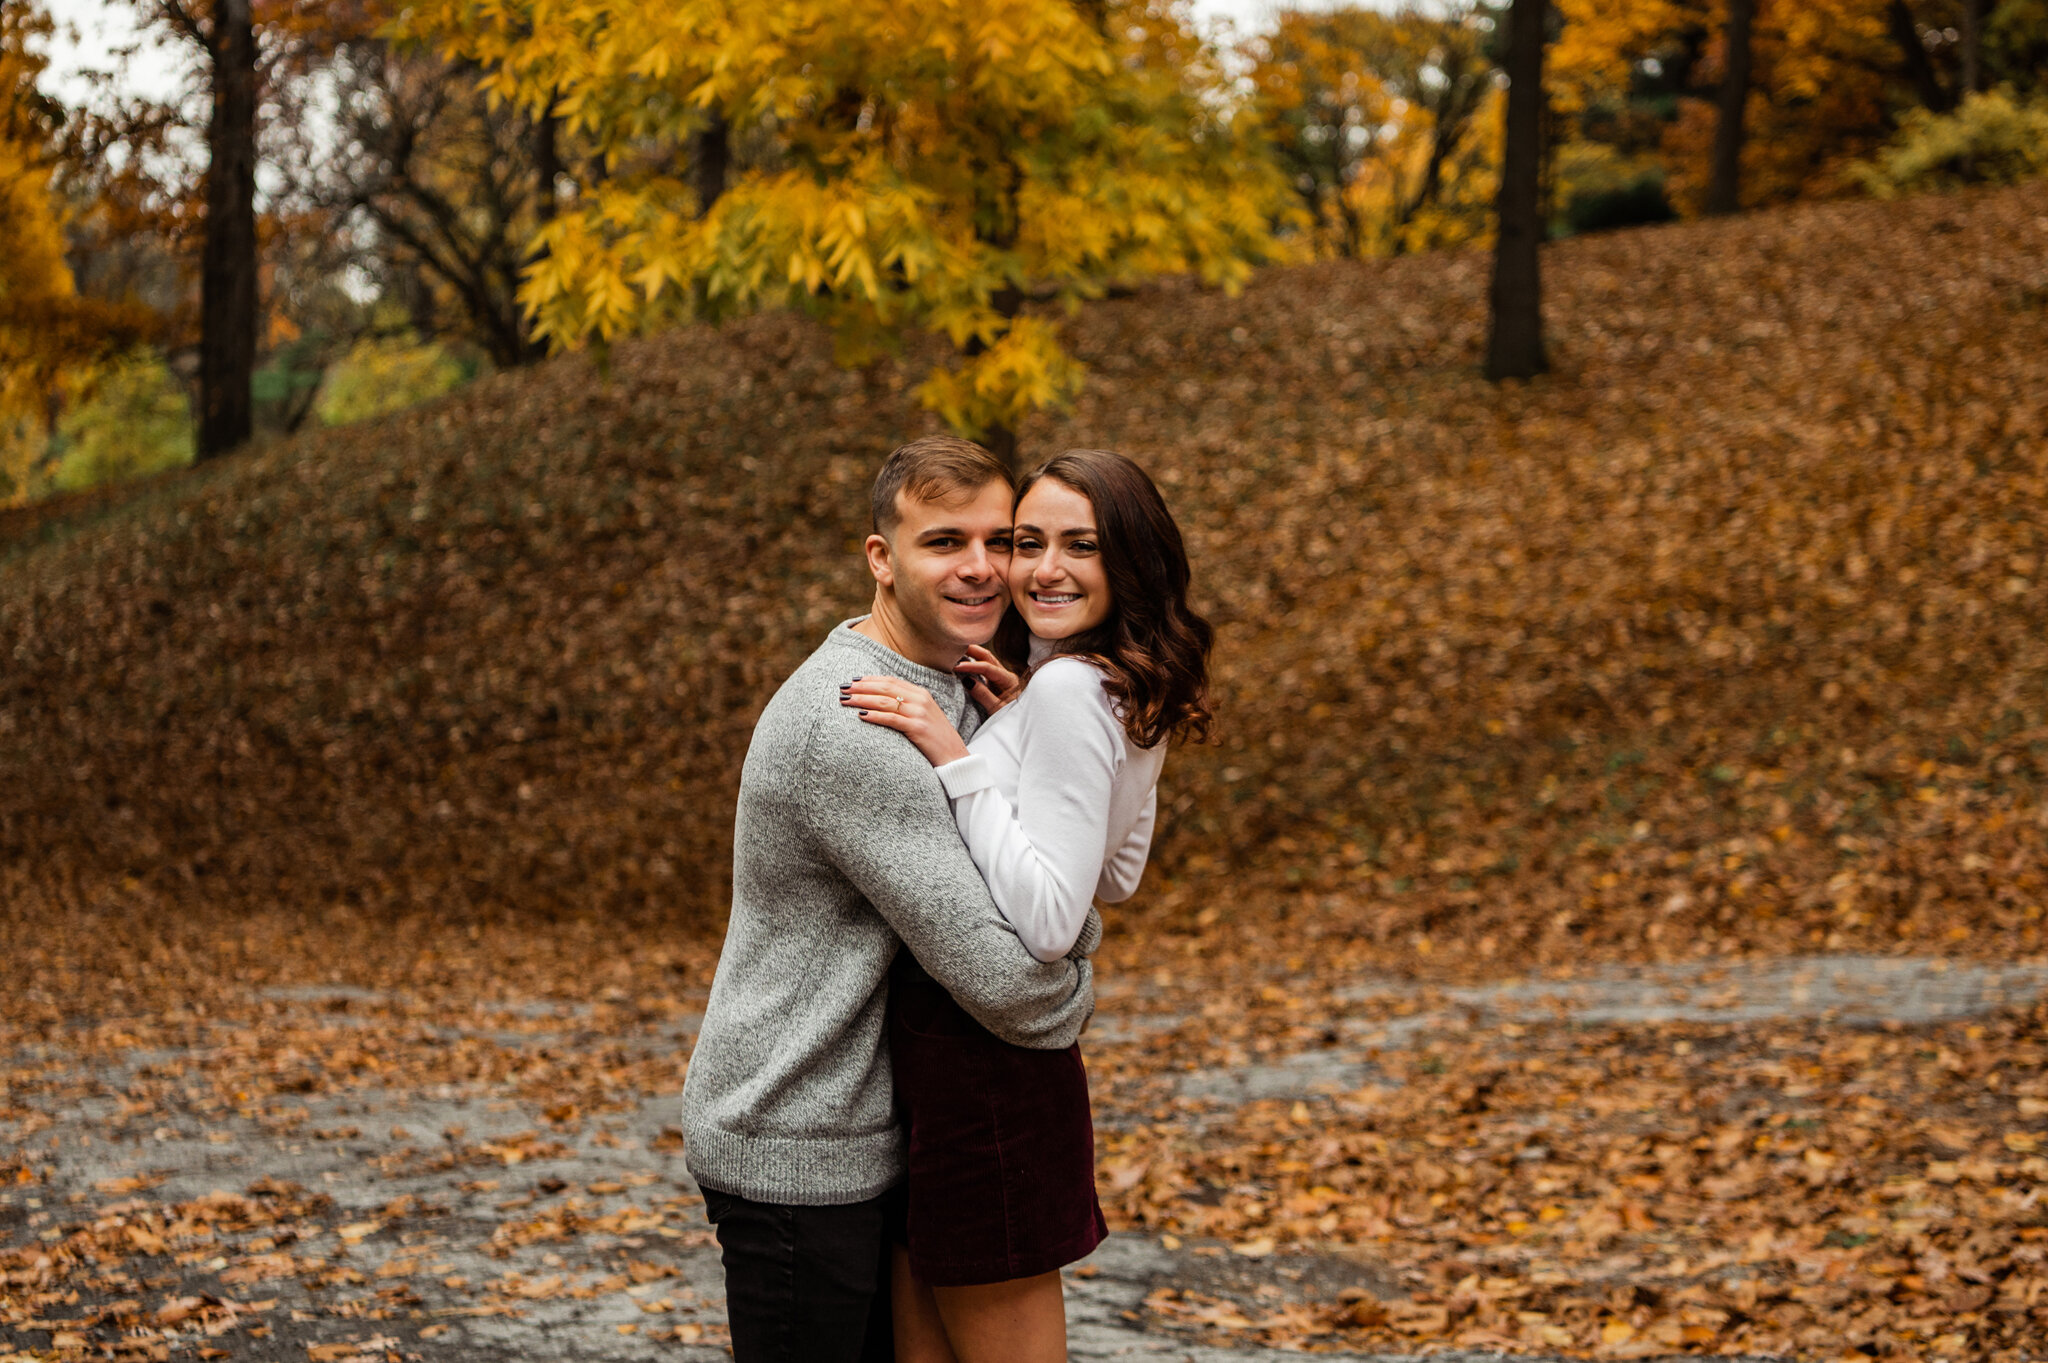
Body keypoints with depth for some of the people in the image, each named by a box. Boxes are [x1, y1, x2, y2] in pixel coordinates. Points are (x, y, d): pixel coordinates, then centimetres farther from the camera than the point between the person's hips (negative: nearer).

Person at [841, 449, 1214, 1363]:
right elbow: (1117, 876, 22)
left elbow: (1045, 923, -25)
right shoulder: (1126, 692, 10)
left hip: (977, 1065, -10)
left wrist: (957, 758, -24)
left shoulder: (1068, 689, -19)